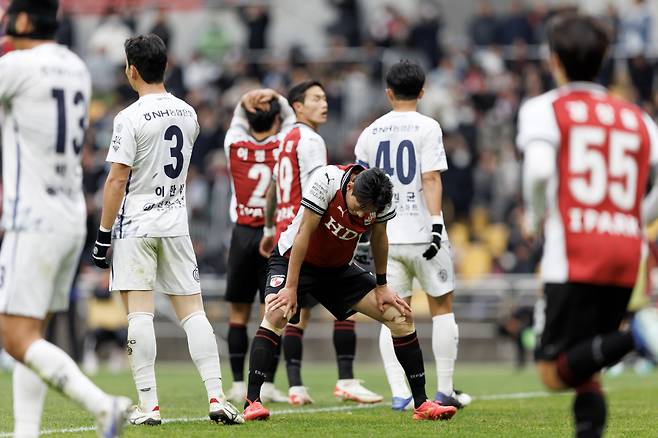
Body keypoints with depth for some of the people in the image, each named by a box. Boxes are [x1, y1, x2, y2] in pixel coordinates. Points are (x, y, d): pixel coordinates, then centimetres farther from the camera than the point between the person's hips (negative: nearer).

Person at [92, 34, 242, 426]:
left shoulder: (130, 118, -12)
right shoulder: (187, 113, 8)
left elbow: (117, 179, -14)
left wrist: (104, 233, -9)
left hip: (135, 223, -5)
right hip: (176, 221, 5)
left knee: (140, 313, -5)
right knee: (193, 310, 7)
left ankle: (149, 405, -8)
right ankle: (217, 398, -2)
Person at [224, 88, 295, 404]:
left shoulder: (235, 146, 0)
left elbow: (238, 119, 20)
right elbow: (291, 118, 15)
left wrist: (247, 102, 1)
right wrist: (275, 99, -1)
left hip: (242, 235, 1)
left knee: (238, 313, 6)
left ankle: (238, 384, 2)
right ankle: (267, 384, -5)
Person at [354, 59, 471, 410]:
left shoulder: (371, 133, 8)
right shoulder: (427, 128, -4)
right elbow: (431, 179, -14)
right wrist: (436, 224, -17)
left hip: (386, 237, 3)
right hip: (422, 233, -3)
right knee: (441, 307, 9)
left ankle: (399, 393, -4)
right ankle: (445, 390, 8)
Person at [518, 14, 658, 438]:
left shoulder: (543, 109, 4)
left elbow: (539, 169, -14)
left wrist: (535, 217, 4)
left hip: (574, 254, -5)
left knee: (554, 373, -6)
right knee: (585, 371, 16)